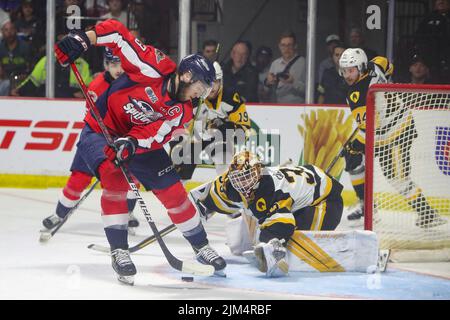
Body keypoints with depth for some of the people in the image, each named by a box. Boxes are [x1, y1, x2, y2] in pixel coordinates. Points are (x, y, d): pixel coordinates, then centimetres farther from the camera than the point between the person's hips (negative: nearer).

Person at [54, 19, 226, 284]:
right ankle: (119, 250, -22)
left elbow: (153, 135, -22)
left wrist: (131, 144, -41)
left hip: (139, 142, 5)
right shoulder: (155, 68, -24)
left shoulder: (182, 111, -9)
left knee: (173, 190, 1)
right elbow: (116, 33, -24)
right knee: (115, 178, -30)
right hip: (99, 131, -5)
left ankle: (201, 246, 19)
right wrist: (81, 40, -34)